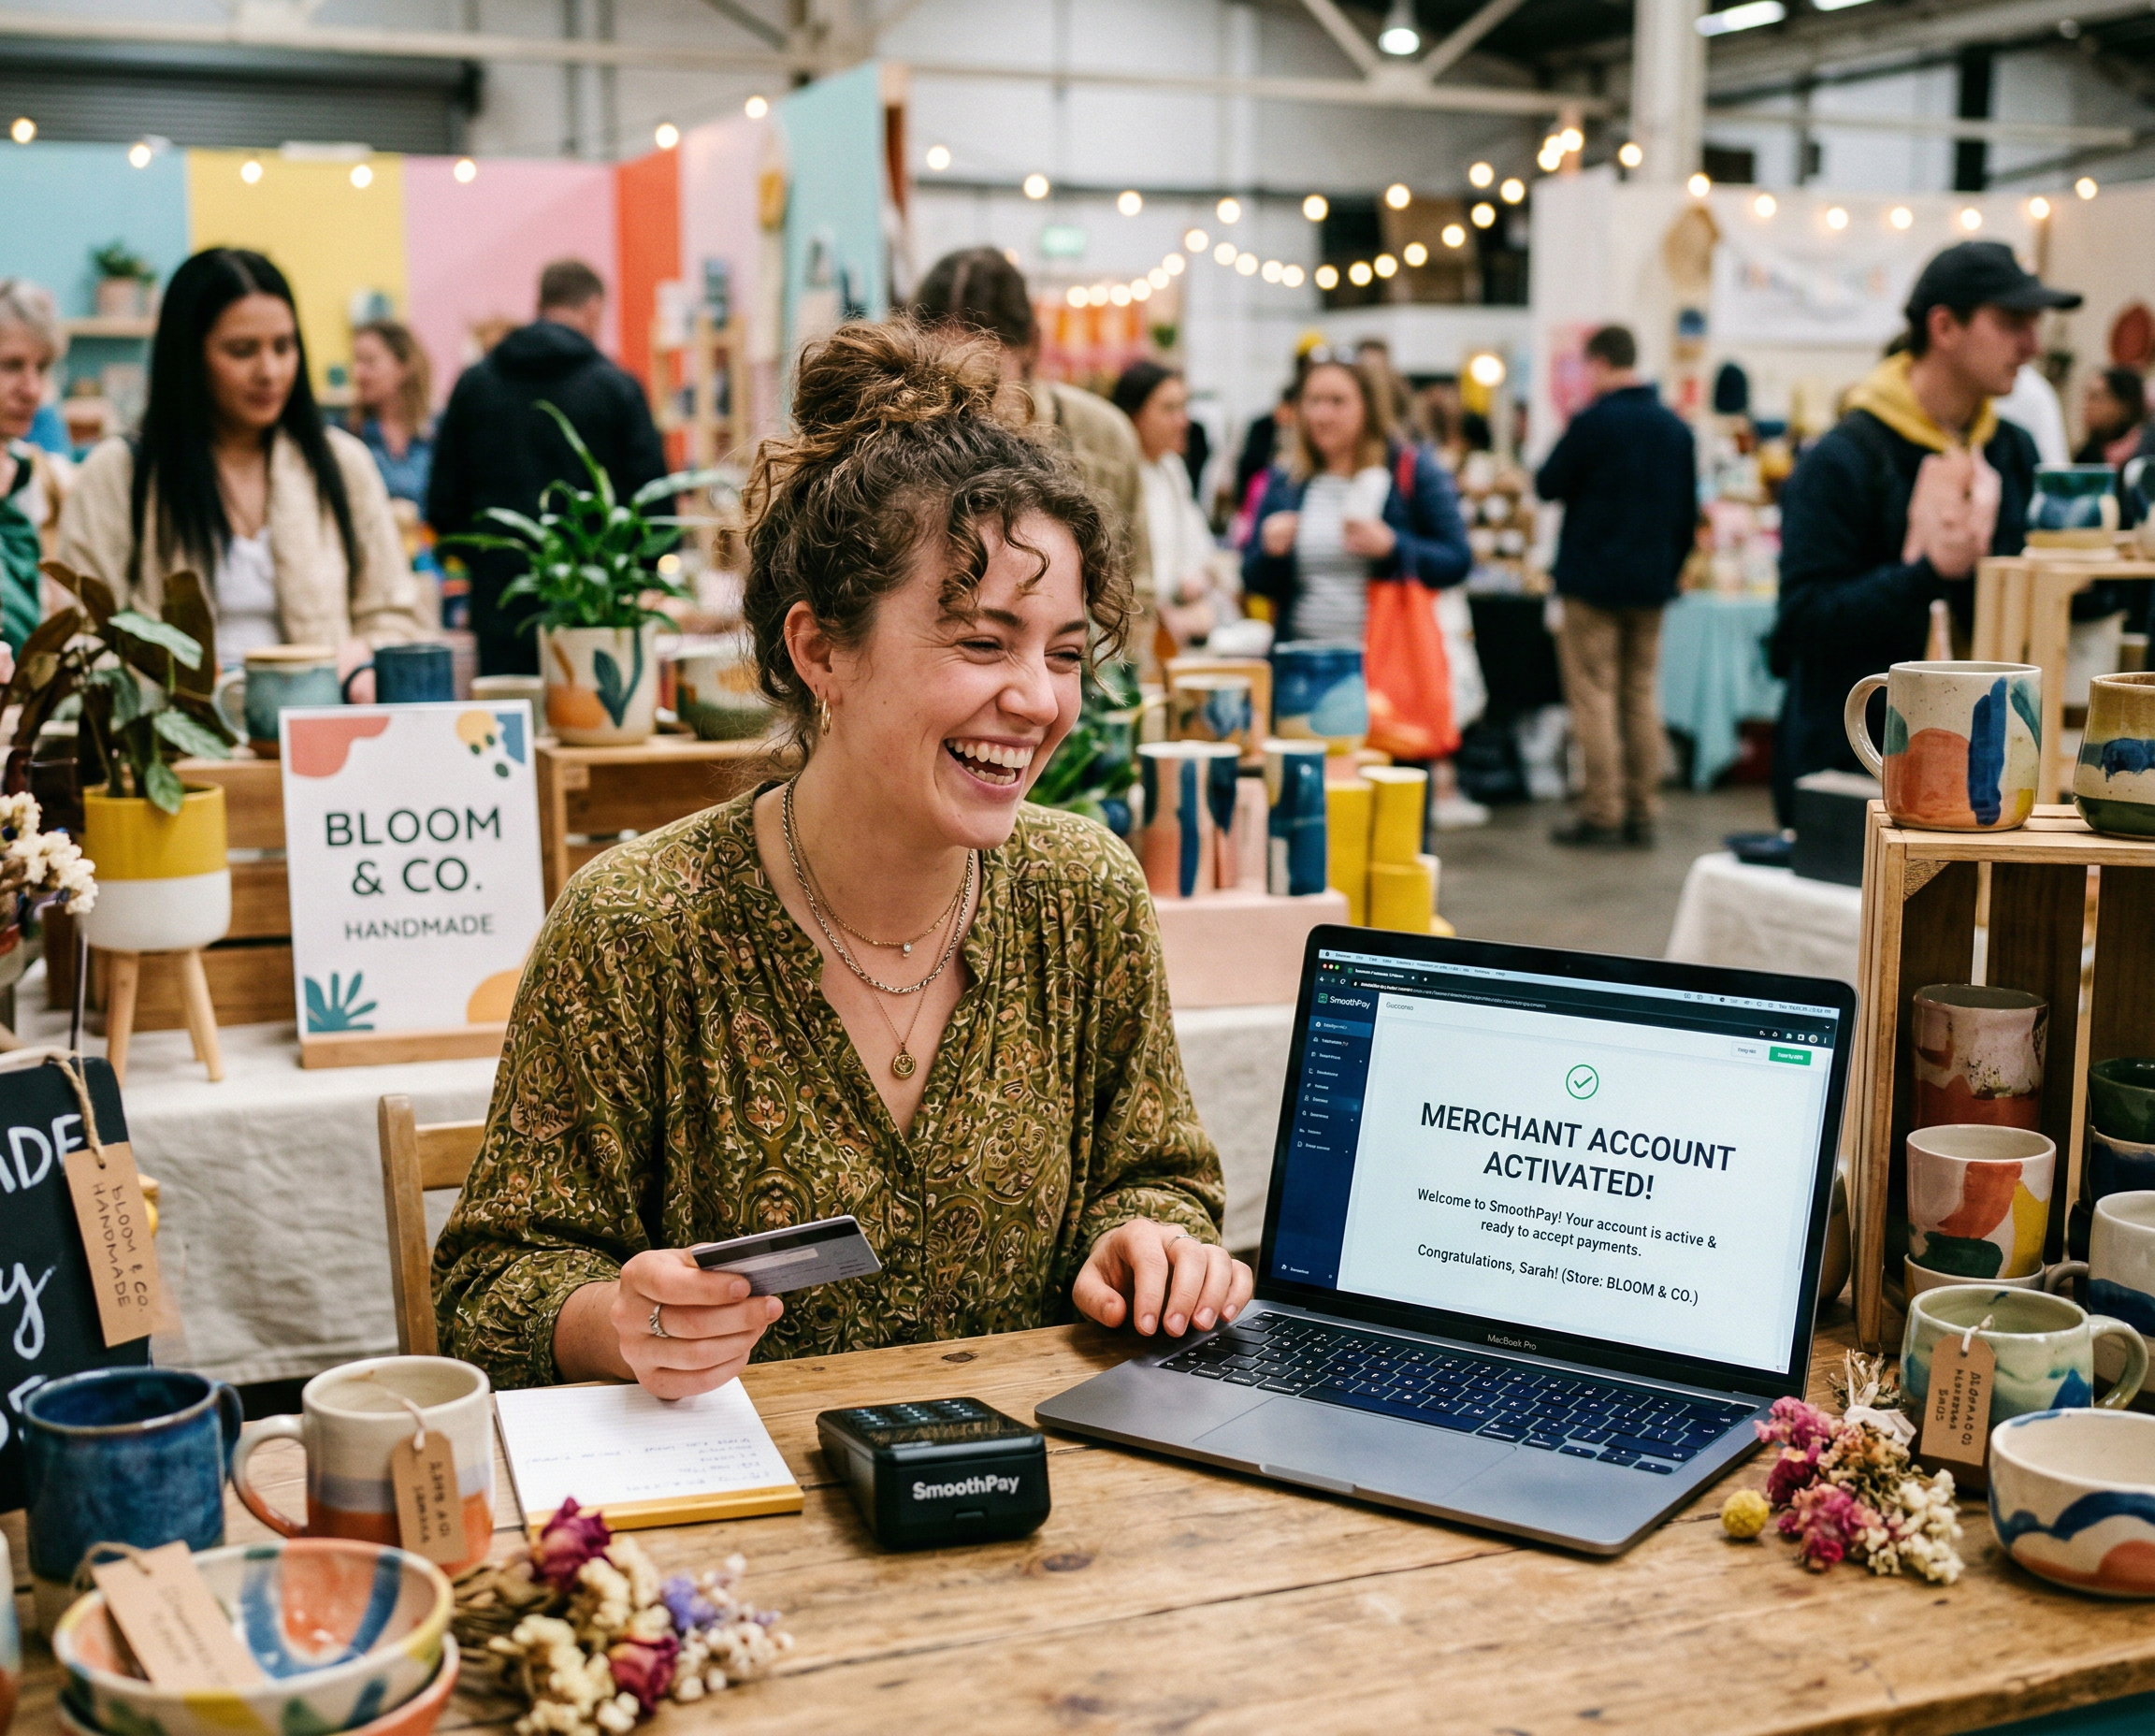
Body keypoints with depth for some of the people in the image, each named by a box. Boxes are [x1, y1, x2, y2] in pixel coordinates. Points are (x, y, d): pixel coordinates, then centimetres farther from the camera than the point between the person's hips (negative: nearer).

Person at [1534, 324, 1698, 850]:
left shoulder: (1593, 422, -13)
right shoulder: (1676, 427, 7)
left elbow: (1548, 486, -5)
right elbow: (1688, 513, 12)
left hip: (1593, 578, -6)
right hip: (1650, 582, 6)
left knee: (1594, 694, -1)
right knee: (1642, 696, 10)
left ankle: (1602, 812, -3)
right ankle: (1643, 813, 11)